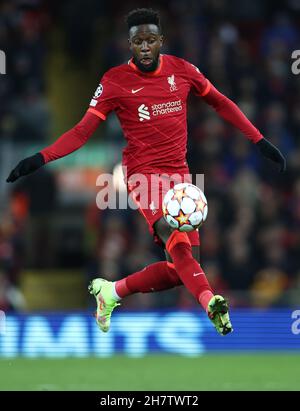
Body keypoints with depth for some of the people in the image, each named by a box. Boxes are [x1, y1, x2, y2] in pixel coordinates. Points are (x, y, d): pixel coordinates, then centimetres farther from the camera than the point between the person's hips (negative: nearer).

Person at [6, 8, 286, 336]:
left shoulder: (181, 70, 4)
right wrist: (41, 158, -17)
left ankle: (111, 291, 15)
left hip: (179, 173, 5)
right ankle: (210, 303, -46)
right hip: (143, 171, -5)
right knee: (172, 234, -32)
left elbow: (220, 103, 17)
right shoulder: (115, 81, -4)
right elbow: (83, 131, -4)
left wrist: (259, 140, 13)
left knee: (183, 266, -1)